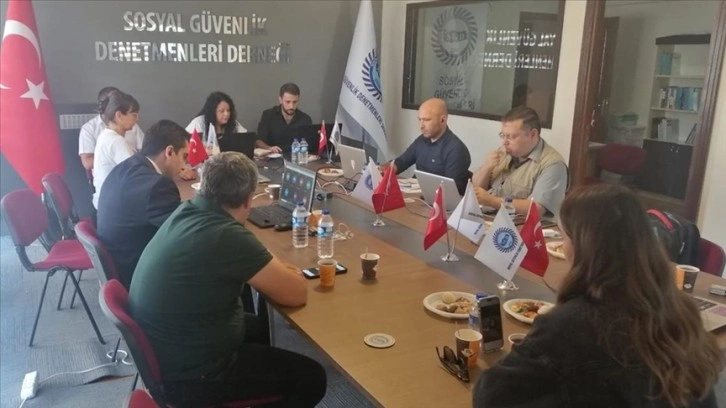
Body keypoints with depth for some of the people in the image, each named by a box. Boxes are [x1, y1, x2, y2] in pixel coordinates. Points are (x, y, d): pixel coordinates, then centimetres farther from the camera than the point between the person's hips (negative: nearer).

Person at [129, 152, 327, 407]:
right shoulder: (227, 236, -29)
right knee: (311, 378, 5)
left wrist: (272, 271, 11)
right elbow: (296, 294, -19)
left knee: (258, 327, 30)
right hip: (188, 374, -9)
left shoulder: (186, 211, -3)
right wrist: (284, 276, 1)